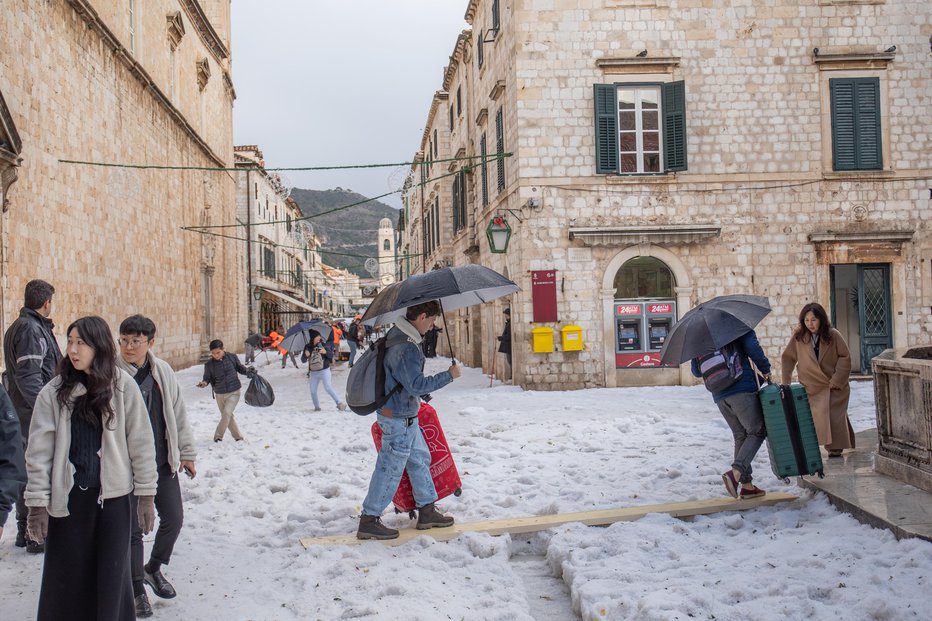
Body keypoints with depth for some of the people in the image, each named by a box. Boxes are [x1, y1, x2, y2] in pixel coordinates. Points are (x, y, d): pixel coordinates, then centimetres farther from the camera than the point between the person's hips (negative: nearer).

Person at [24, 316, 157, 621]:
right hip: (67, 498, 1)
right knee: (66, 579, 5)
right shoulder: (55, 391, -2)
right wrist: (37, 503, -5)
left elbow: (140, 442, 0)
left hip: (113, 496, 0)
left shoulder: (123, 386, -4)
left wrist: (146, 493, 0)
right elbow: (40, 450, -2)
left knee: (112, 575, 6)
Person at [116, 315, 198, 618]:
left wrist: (186, 453, 11)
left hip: (163, 462, 4)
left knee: (173, 518, 12)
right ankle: (137, 587, 22)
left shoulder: (163, 371, 0)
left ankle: (153, 568, 36)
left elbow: (178, 414, 9)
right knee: (133, 527, 5)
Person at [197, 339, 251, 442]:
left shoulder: (232, 357, -8)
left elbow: (240, 368, 7)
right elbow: (207, 378, -2)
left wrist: (249, 372, -10)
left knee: (227, 413, -18)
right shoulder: (209, 364, -8)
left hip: (234, 392, -2)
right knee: (227, 416, 12)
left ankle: (218, 436, -4)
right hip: (220, 394, 3)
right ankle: (237, 436, 29)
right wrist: (204, 383, -24)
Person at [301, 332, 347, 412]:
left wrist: (326, 352, -26)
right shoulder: (308, 347, 0)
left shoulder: (323, 344, -5)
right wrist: (305, 355, -22)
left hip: (324, 370, -3)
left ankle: (339, 403, -10)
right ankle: (317, 406, 18)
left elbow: (331, 355, -5)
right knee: (313, 391, 0)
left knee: (328, 388, -15)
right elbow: (303, 360, 1)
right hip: (313, 372, 3)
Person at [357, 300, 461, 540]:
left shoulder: (397, 335, 6)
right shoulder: (406, 348, -26)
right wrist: (449, 375, -19)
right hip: (399, 418, -11)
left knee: (420, 458, 18)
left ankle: (427, 511, 29)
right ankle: (369, 521, 8)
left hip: (404, 415, 11)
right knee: (390, 468, -1)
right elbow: (417, 385, -27)